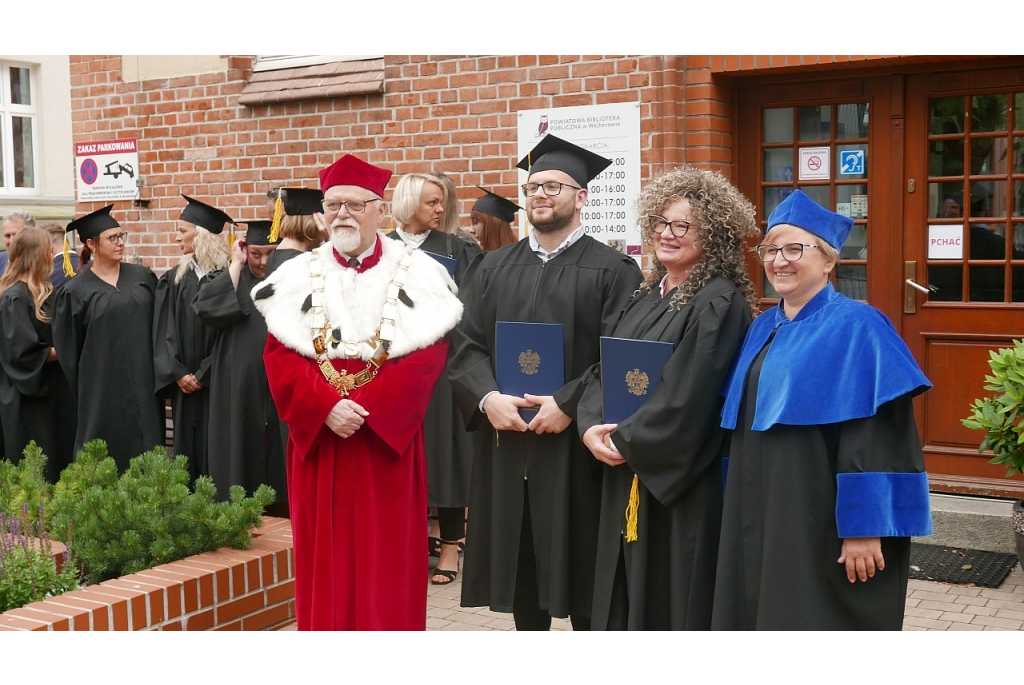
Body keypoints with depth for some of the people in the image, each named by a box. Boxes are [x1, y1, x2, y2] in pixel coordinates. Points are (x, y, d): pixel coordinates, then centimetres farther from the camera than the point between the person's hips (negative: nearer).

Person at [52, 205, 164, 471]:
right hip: (102, 389, -2)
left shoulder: (143, 277, 5)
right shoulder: (76, 291, -3)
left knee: (147, 451, 5)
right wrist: (84, 391, 4)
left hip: (145, 384, 3)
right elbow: (67, 349, 2)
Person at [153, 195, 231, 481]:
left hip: (218, 383, -4)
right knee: (187, 446, 7)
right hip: (184, 383, 4)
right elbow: (163, 332, 4)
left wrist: (204, 375, -10)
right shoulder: (173, 280, 8)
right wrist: (177, 373, -9)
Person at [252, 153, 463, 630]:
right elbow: (280, 355, -1)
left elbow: (426, 356, -9)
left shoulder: (417, 276, 0)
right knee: (324, 554, 8)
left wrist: (365, 409, -18)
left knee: (386, 554, 4)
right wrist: (326, 408, -17)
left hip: (387, 438, -2)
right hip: (318, 436, 2)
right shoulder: (297, 277, 6)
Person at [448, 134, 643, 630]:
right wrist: (488, 397, -13)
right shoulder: (494, 267, 11)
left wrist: (568, 405, -19)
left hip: (574, 445, -4)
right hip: (505, 443, 4)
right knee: (519, 562, 12)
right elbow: (464, 344, 4)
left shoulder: (612, 271, -2)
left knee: (579, 567, 4)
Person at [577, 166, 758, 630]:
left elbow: (687, 399, -22)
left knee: (674, 599, 2)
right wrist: (592, 427, -8)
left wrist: (625, 440, -13)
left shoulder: (719, 303, -15)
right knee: (629, 593, 16)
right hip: (627, 475, 8)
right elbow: (604, 369, 10)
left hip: (681, 480, -8)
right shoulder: (647, 295, 12)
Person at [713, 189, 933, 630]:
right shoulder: (763, 328, 12)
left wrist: (864, 529, -22)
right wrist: (739, 510, 15)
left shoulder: (856, 328, -12)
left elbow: (879, 439, -18)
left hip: (821, 525, -7)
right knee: (760, 617, 14)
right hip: (759, 518, 8)